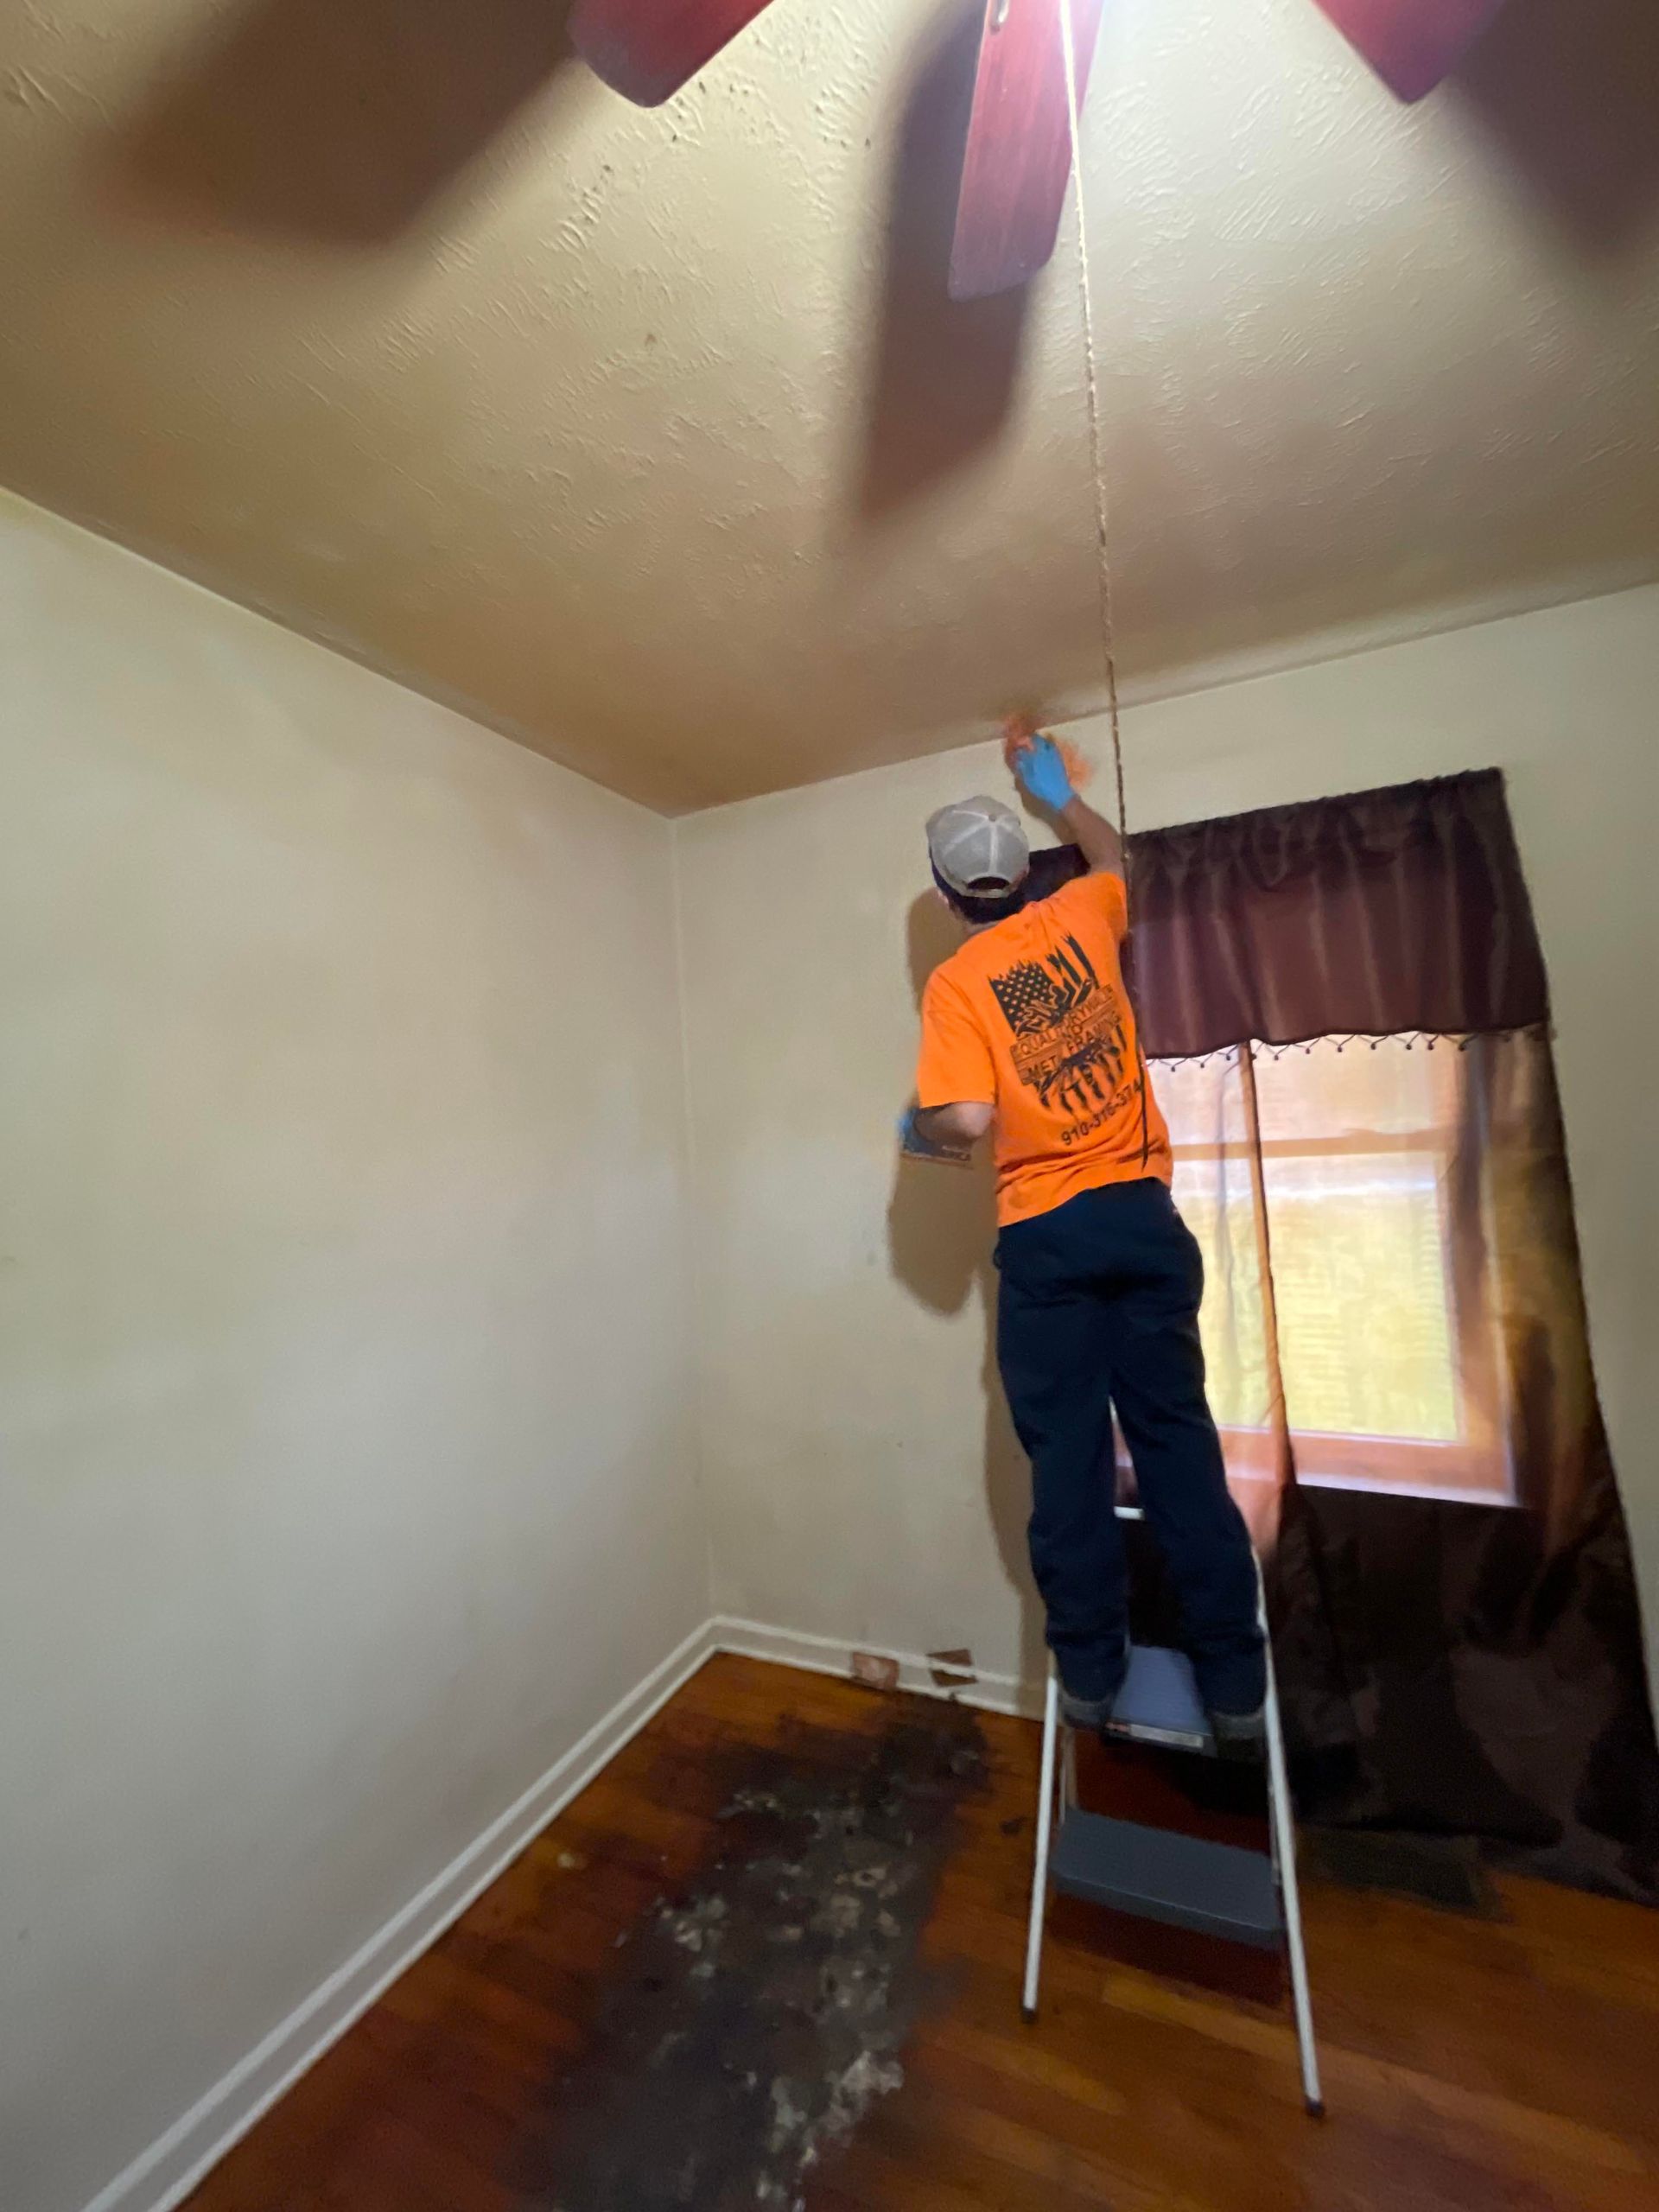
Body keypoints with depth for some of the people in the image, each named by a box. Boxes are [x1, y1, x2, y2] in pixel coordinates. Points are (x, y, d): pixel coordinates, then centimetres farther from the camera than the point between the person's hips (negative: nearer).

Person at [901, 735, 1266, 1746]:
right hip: (1142, 1212, 3)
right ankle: (1234, 1679, 22)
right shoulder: (1080, 919, 6)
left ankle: (1091, 1671, 22)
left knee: (1068, 1453, 9)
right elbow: (1114, 855, 30)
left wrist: (920, 1128, 5)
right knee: (1178, 1439, 11)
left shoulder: (955, 983, -6)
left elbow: (967, 1122, -16)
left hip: (1044, 1236, -3)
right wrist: (1056, 791, 43)